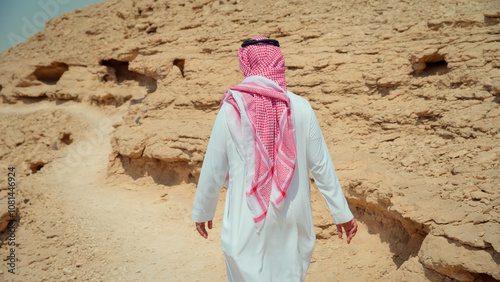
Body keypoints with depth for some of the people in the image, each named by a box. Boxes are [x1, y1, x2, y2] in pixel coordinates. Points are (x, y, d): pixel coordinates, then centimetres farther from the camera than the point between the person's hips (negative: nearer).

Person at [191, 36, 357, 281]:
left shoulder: (231, 110, -10)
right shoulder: (300, 108, -6)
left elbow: (213, 169, -4)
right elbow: (321, 165, -2)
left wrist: (202, 212, 12)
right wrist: (342, 214, 9)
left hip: (247, 221, -2)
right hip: (293, 219, 2)